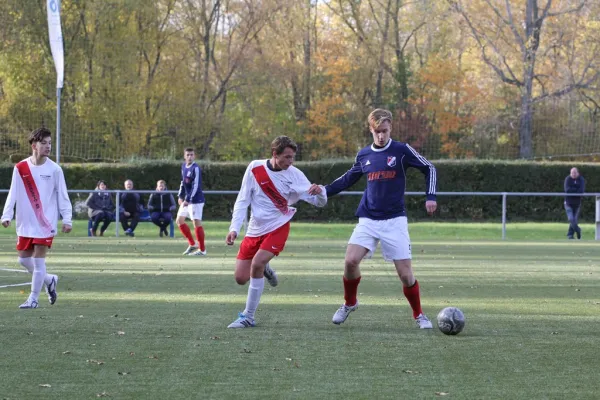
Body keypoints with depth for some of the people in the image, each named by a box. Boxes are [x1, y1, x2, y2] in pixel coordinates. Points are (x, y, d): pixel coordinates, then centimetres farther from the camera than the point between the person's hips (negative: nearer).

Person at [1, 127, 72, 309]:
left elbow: (63, 196, -1)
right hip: (25, 223, 3)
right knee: (24, 259, 8)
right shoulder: (20, 168, 1)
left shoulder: (54, 169, -3)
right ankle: (49, 280, 32)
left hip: (46, 222, -3)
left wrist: (67, 219, -6)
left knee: (39, 260, -7)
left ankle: (33, 299, 2)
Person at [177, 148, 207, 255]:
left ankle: (202, 249, 1)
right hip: (186, 200, 9)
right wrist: (180, 196, 13)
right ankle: (192, 244, 21)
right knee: (179, 220, 12)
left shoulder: (195, 169, -16)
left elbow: (196, 186, -22)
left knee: (197, 222, -8)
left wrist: (188, 200, -25)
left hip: (196, 200, -9)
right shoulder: (183, 167, 9)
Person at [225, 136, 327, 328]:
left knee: (257, 263, -26)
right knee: (241, 278, 0)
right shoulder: (255, 168, -7)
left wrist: (320, 192, -32)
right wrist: (234, 228, -9)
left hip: (278, 228, -3)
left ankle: (248, 317, -13)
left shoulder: (295, 175, -10)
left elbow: (319, 202, -8)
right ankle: (264, 269, 37)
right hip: (255, 230, 3)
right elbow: (243, 200, 0)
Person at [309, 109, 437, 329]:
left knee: (405, 273, -8)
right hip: (368, 220, 3)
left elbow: (429, 168, 3)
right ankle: (349, 303, 10)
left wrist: (430, 196, -8)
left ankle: (419, 315, 14)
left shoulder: (402, 151, -5)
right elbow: (348, 179, 22)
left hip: (394, 220, -3)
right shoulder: (364, 155, 6)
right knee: (350, 261, -17)